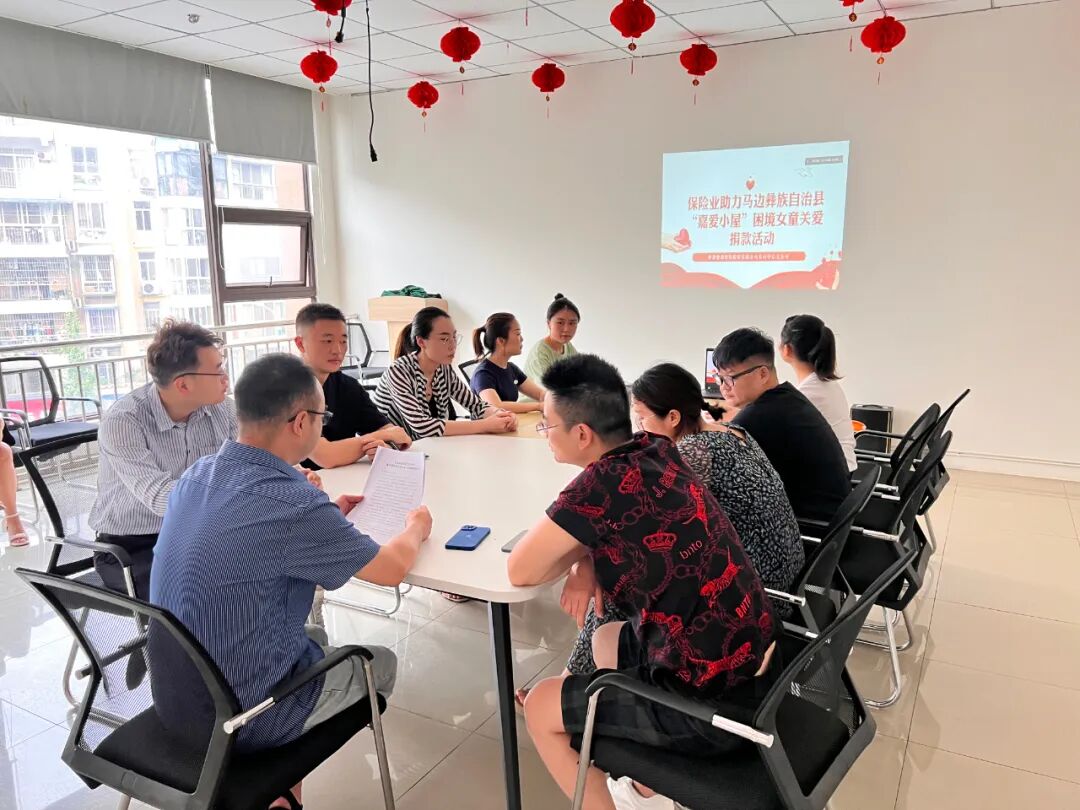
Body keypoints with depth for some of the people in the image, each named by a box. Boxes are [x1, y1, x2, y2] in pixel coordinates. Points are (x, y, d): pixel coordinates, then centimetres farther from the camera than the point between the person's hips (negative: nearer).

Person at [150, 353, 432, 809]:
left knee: (315, 636, 30)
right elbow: (392, 569, -14)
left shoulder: (196, 475, -5)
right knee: (381, 663, 16)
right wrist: (416, 529, 6)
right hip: (240, 715, -7)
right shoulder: (294, 504, -29)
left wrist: (325, 516, 15)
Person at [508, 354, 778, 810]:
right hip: (752, 667, 8)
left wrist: (576, 551, 0)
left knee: (539, 707, 8)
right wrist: (588, 556, -1)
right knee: (605, 641, 30)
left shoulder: (605, 481, -23)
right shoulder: (655, 453, 0)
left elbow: (520, 572, -16)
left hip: (711, 702, -8)